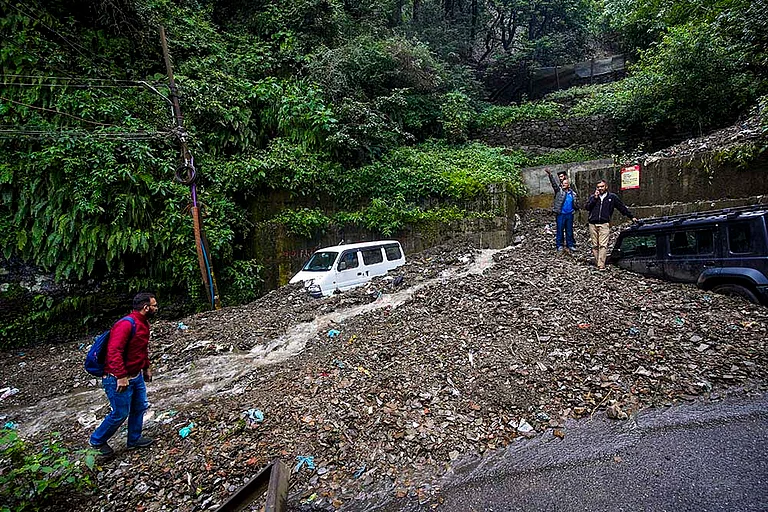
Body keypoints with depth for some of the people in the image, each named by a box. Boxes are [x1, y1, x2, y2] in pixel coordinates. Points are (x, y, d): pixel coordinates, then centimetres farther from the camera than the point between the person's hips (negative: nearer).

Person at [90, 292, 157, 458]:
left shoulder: (143, 323, 7)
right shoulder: (126, 324, -25)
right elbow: (114, 351, -30)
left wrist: (146, 367, 20)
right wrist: (121, 377, -30)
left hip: (136, 376, 9)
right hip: (119, 378, -9)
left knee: (140, 407, 16)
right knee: (120, 414, 4)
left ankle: (135, 439, 33)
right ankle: (97, 441, 29)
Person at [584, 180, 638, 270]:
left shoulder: (612, 197, 12)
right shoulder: (592, 197, 15)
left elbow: (622, 207, 17)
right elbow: (587, 207, 1)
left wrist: (631, 217, 18)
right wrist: (595, 198, -4)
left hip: (604, 224, -2)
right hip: (593, 224, 2)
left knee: (603, 245, -11)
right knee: (595, 245, 3)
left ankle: (601, 265, -16)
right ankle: (596, 263, 10)